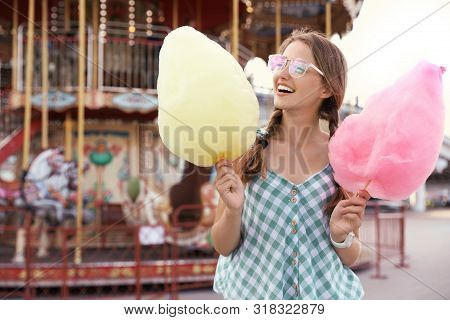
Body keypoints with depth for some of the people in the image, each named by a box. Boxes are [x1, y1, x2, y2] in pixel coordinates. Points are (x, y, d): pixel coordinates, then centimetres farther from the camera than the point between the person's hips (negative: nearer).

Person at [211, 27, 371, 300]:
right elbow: (223, 247, -5)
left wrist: (341, 235, -19)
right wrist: (233, 210, -23)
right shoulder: (246, 147, -11)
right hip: (251, 291, 0)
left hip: (324, 293, 1)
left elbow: (350, 258, 0)